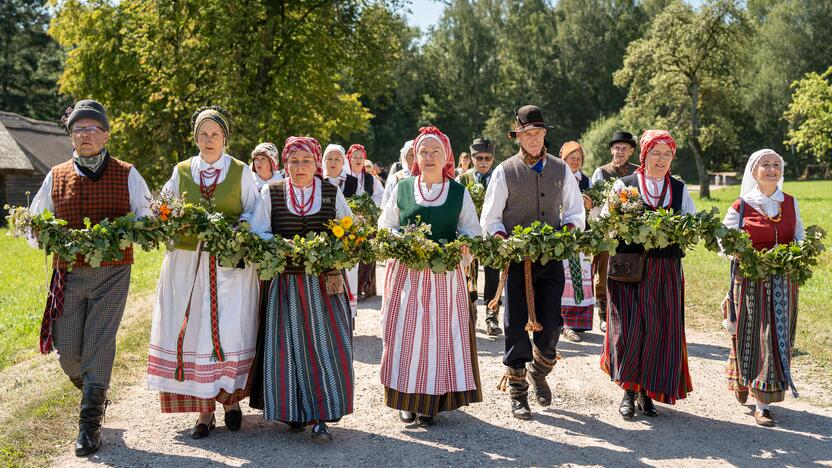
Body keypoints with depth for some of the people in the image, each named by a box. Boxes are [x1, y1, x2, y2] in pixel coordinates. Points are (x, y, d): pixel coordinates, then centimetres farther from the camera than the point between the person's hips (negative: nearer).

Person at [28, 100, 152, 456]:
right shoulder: (55, 177, 8)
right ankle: (94, 395, 35)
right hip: (67, 273, 3)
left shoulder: (127, 176, 1)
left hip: (112, 273, -3)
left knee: (98, 346, -5)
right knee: (67, 349, 4)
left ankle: (90, 423, 6)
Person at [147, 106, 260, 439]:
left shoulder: (241, 172, 6)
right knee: (193, 333, -1)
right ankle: (205, 409, 6)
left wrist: (238, 227, -12)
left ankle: (231, 399, 15)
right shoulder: (181, 172, 11)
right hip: (188, 261, 2)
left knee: (230, 332, -6)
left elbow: (255, 212, 8)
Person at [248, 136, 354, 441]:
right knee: (288, 345, 1)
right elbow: (257, 233, 1)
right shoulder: (271, 193, 4)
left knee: (327, 344, -7)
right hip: (286, 284, 0)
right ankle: (294, 411, 17)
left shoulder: (332, 193, 7)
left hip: (325, 284, 0)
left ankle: (321, 417, 0)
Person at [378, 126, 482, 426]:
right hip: (406, 273, 0)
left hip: (445, 276, 0)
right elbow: (385, 226, 11)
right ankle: (408, 398, 11)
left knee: (440, 335, 0)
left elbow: (472, 232, 9)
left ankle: (432, 402, 9)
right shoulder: (402, 189, 8)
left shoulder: (459, 193, 8)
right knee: (406, 334, 0)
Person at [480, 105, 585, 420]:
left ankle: (539, 372, 30)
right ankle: (517, 393, 14)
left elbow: (576, 212, 14)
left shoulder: (561, 170, 10)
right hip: (516, 260, -2)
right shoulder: (504, 171, 1)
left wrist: (565, 233, -8)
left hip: (552, 258, 2)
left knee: (551, 325, 0)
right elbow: (490, 220, 1)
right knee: (516, 327, 1)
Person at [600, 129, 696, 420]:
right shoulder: (625, 185, 3)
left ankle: (647, 392, 15)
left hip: (666, 271, 3)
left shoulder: (679, 189, 13)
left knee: (661, 331, 2)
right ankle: (629, 390, 7)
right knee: (630, 328, -10)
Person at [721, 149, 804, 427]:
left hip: (783, 281, 3)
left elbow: (799, 235, 16)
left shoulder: (791, 203, 8)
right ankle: (742, 381, 25)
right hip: (750, 279, -3)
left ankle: (764, 403, 13)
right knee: (749, 335, 1)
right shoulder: (741, 206, -2)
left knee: (776, 337, 3)